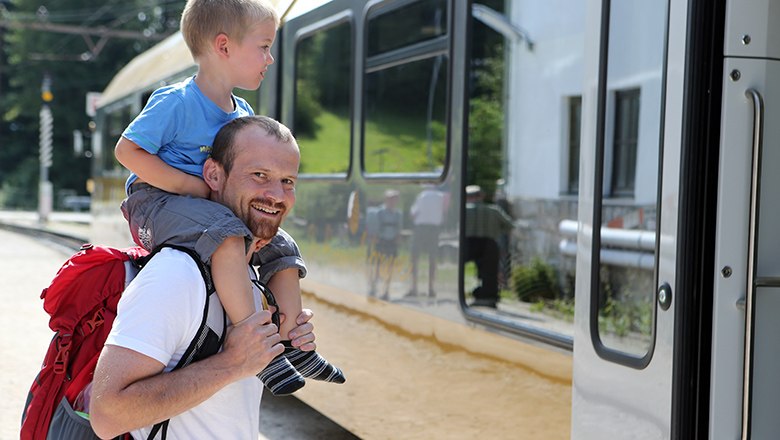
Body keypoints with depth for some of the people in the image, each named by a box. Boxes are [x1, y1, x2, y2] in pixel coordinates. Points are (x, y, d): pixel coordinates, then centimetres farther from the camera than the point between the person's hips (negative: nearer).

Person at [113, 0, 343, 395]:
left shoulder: (243, 114, 9)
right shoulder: (177, 102, -16)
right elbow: (127, 150, -18)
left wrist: (264, 196, -4)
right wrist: (191, 186, -21)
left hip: (212, 204, 9)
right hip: (157, 201, -9)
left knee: (281, 248, 6)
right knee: (227, 235, -35)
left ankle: (291, 343, 11)